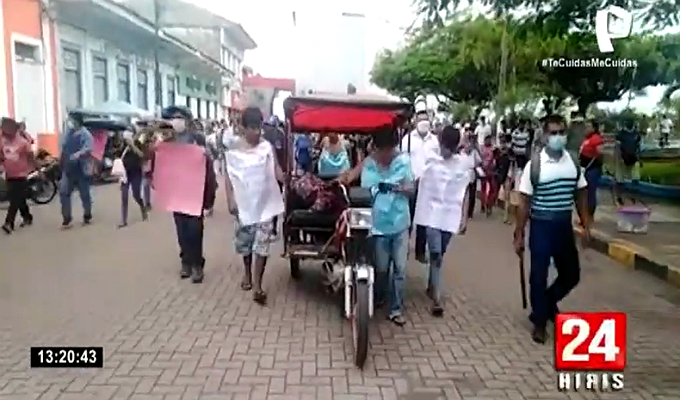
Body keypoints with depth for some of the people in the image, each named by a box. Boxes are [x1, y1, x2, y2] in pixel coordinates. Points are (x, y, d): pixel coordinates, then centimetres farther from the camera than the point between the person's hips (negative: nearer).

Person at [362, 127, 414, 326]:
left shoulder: (403, 160, -6)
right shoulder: (368, 164, -9)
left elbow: (412, 190, -3)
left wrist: (399, 188, -21)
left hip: (400, 222, 1)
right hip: (379, 224, -1)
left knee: (400, 268, 4)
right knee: (382, 268, 10)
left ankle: (396, 309, 17)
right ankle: (377, 299, 37)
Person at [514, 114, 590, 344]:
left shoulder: (573, 162, 2)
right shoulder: (535, 164, -10)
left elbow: (580, 195, 11)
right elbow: (524, 202, -7)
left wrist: (586, 225, 5)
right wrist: (519, 235, -8)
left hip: (565, 225, 4)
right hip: (541, 225, -4)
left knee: (571, 275, 13)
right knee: (539, 277, 3)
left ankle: (548, 303, 39)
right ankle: (540, 323, 20)